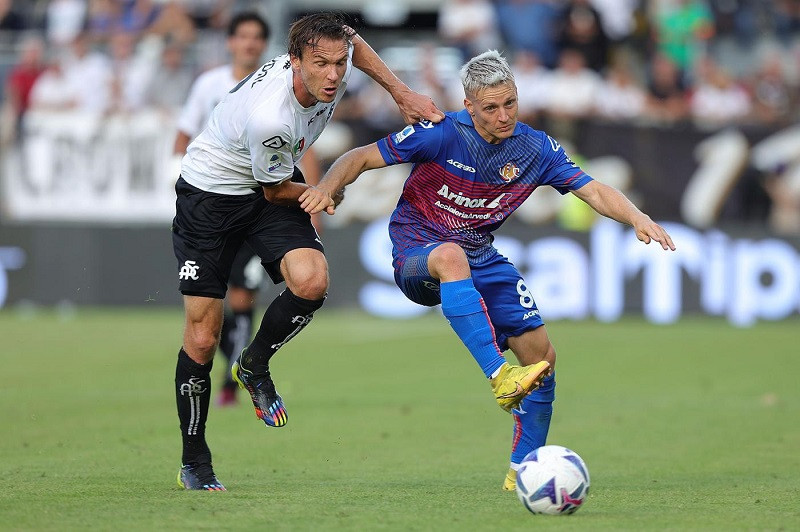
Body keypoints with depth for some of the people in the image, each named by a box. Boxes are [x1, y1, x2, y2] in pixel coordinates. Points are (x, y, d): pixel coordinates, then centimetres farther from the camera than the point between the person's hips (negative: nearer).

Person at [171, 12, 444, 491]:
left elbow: (352, 40, 9)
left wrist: (402, 93, 3)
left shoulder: (337, 64, -19)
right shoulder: (269, 117, -37)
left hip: (275, 187, 6)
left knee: (311, 282, -24)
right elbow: (277, 192, -18)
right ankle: (194, 461, 12)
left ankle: (255, 365, 5)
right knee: (202, 338, -6)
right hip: (210, 191, -6)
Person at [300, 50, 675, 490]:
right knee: (451, 256, -42)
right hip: (416, 252, -5)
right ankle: (500, 377, -50)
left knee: (541, 354, -6)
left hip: (481, 258, 5)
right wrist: (326, 188, -33)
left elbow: (594, 192, -7)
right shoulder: (441, 134, -17)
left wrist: (636, 217, -26)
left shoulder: (536, 149, -5)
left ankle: (522, 468, 13)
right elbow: (361, 157, -13)